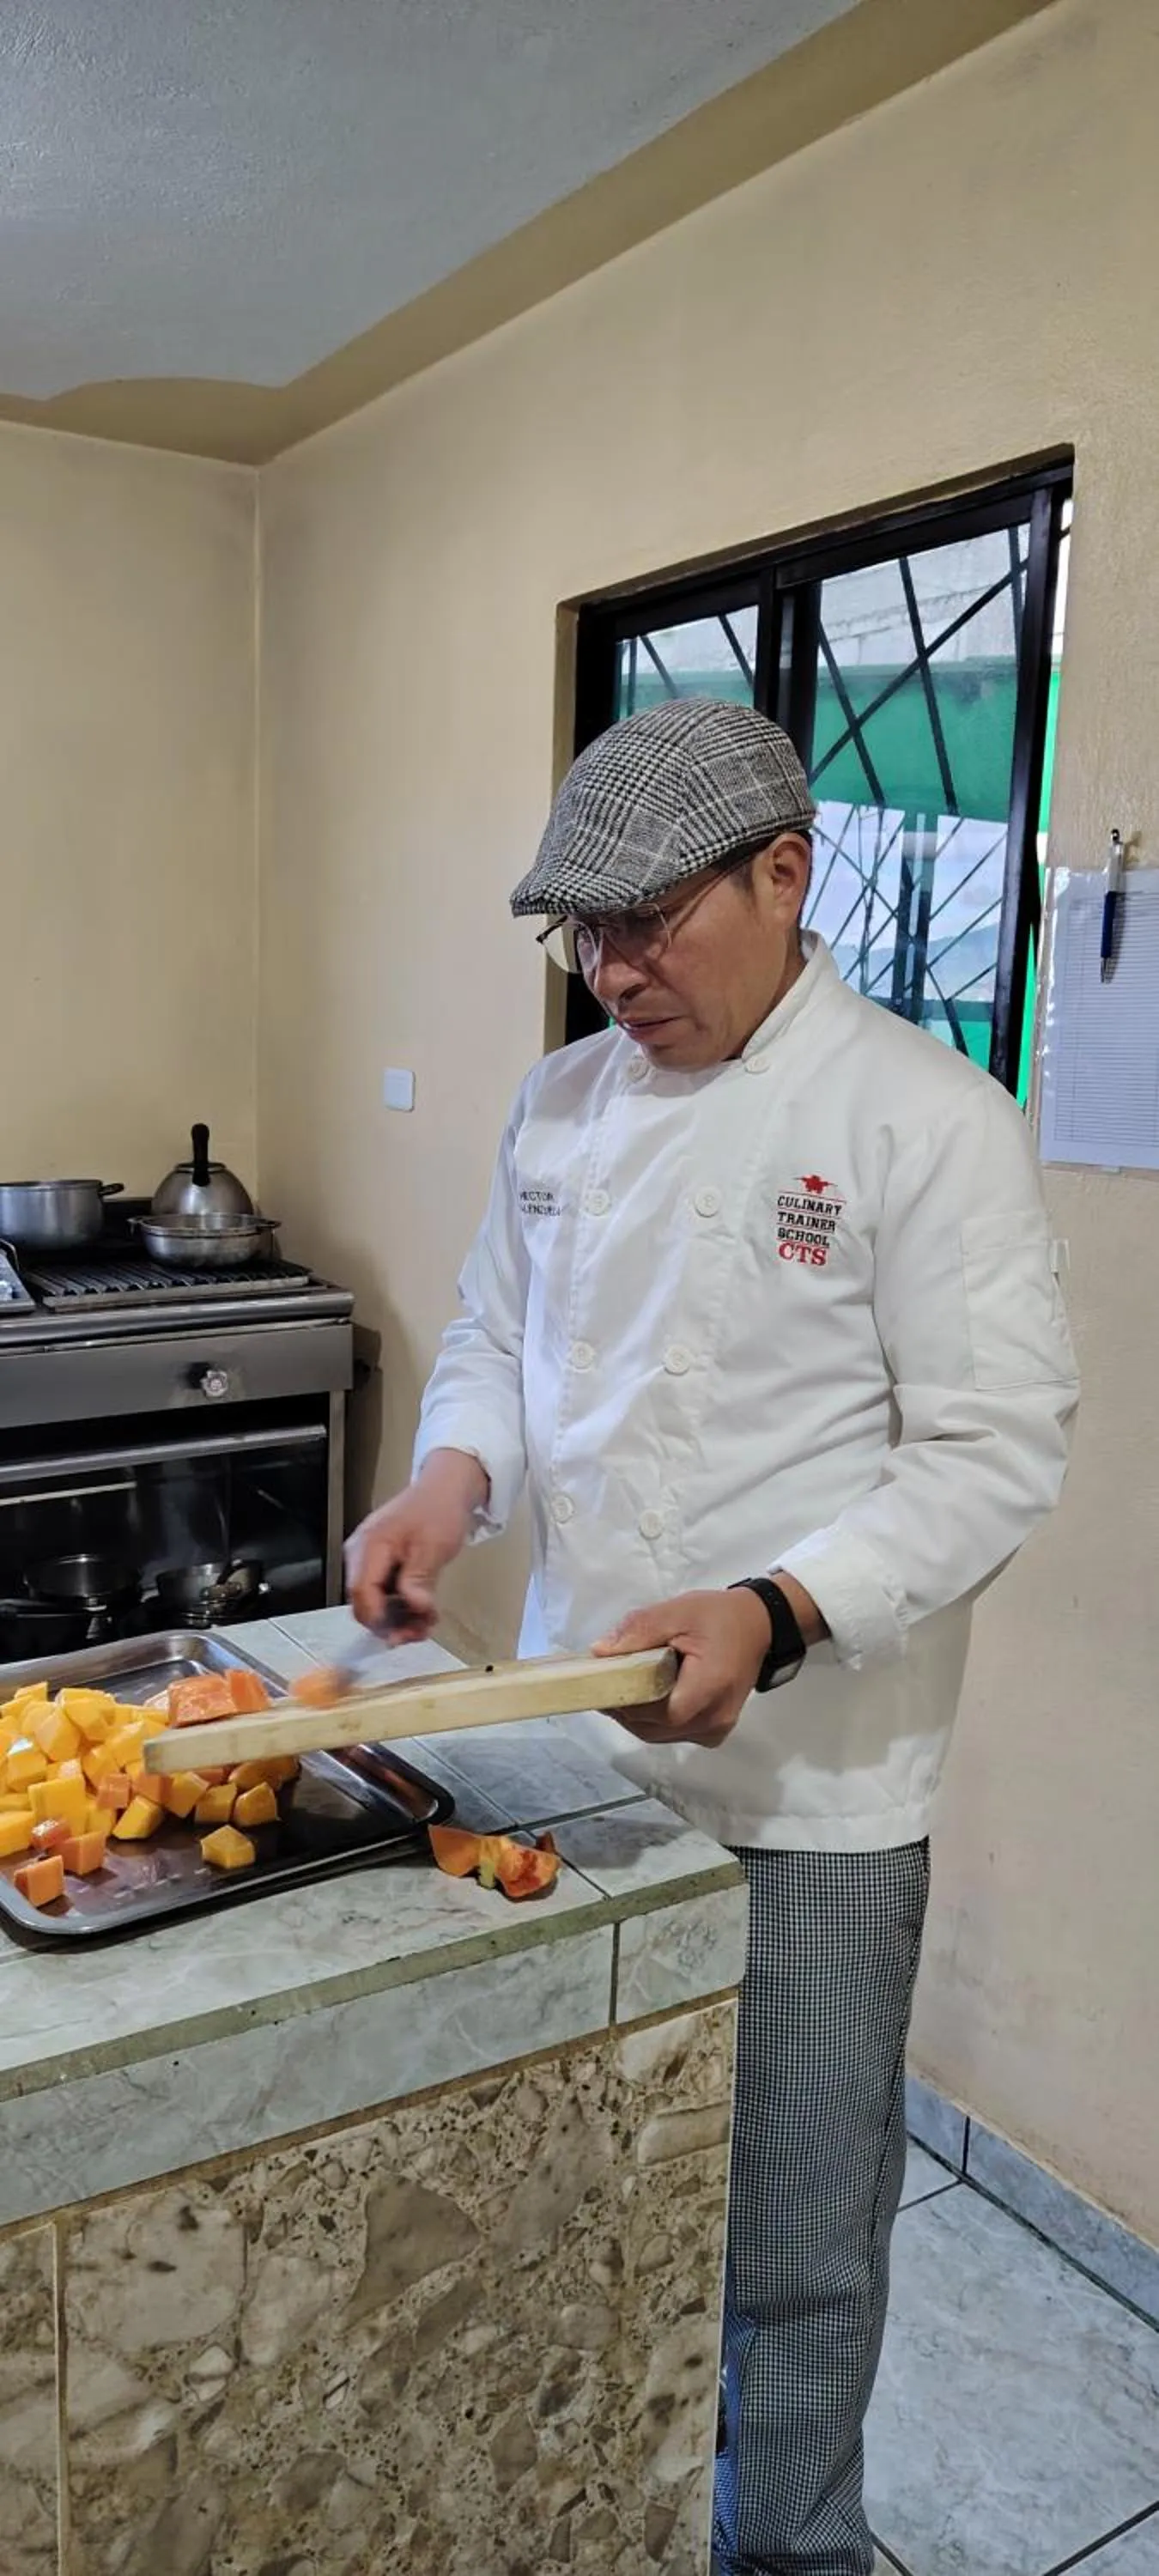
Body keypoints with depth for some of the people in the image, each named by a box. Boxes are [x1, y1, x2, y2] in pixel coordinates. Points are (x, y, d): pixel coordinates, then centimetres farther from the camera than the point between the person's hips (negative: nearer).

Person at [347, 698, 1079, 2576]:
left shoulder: (925, 1121, -14)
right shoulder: (565, 1104, 5)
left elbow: (995, 1452, -17)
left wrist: (772, 1618, -29)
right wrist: (454, 1478, -7)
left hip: (807, 1787, -5)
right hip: (579, 1740, 6)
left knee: (794, 2244, 13)